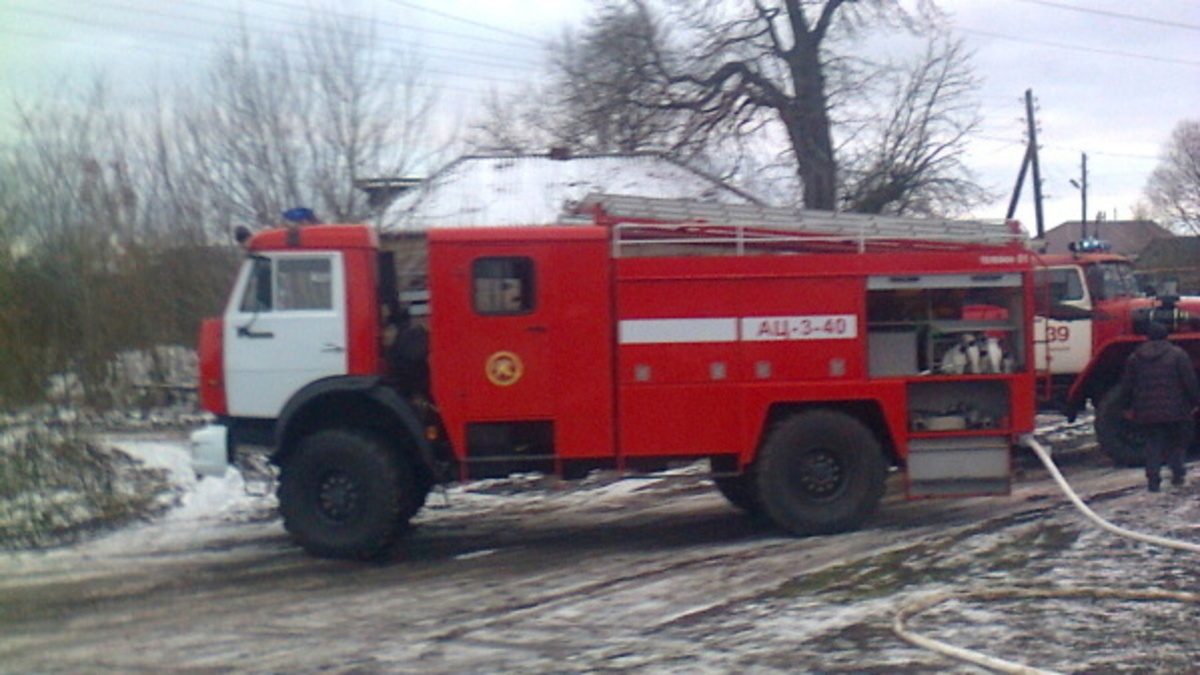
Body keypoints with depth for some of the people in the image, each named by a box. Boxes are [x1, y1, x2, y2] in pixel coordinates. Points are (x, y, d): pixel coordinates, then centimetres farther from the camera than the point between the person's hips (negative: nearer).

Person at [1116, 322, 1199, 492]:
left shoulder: (1135, 357, 7)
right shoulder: (1178, 354, -1)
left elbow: (1126, 386, 10)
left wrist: (1128, 407, 19)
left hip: (1146, 412, 2)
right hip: (1174, 410, -2)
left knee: (1153, 443, 8)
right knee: (1176, 441, 13)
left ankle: (1153, 478, -2)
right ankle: (1177, 473, 5)